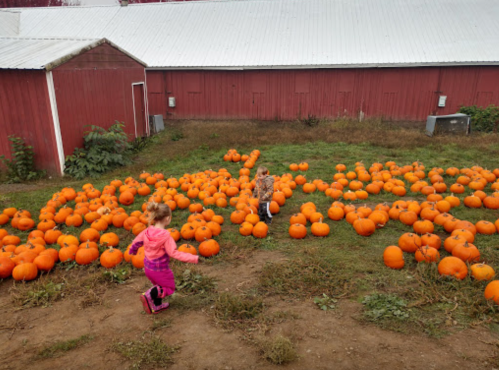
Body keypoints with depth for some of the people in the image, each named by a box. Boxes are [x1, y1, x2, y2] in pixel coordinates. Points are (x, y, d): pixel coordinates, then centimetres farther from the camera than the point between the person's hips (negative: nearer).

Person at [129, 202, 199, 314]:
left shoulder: (147, 231, -8)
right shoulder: (165, 236, -27)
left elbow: (136, 242, 9)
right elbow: (174, 253, -28)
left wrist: (132, 251, 33)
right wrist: (194, 258, -27)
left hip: (148, 267, 7)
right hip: (160, 270, -7)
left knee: (159, 285, 30)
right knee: (170, 288, 14)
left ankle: (157, 306, 39)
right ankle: (150, 295, -8)